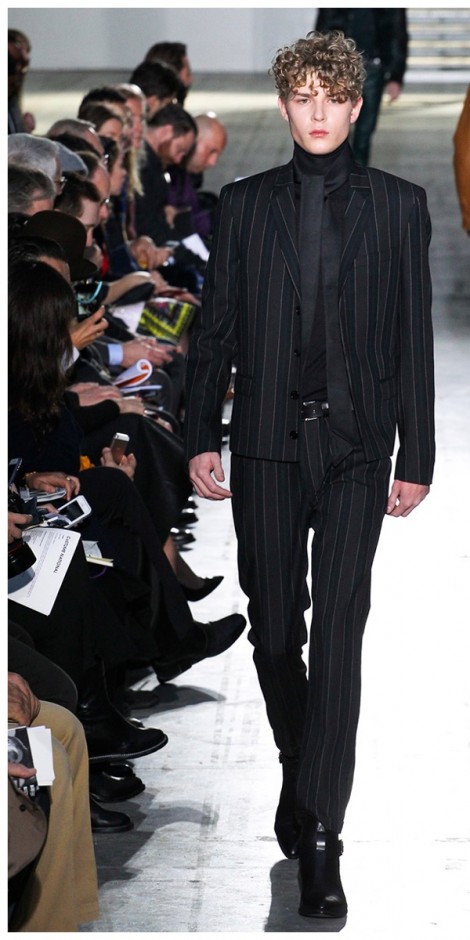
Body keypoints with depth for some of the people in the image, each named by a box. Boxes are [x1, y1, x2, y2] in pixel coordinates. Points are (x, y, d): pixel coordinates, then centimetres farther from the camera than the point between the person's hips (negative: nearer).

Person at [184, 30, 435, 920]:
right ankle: (300, 775, 31)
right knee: (274, 628, 8)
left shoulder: (397, 205, 4)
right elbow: (215, 327, 8)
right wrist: (202, 437, 3)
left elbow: (414, 336, 4)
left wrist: (415, 456, 1)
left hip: (356, 447, -2)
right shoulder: (245, 204, 8)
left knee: (338, 634, -8)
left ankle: (320, 835, -9)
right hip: (268, 444, 2)